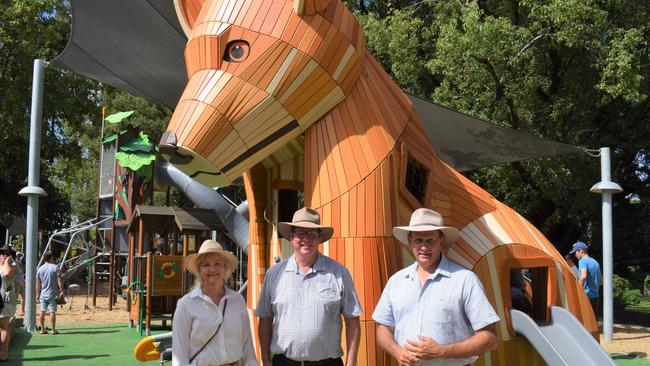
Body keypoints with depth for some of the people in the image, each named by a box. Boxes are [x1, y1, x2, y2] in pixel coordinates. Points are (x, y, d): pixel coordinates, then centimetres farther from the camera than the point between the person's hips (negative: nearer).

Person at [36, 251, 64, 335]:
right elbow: (59, 281, -10)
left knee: (42, 311, 9)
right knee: (52, 311, -1)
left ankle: (42, 329, 14)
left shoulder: (40, 269, 5)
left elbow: (37, 283, 7)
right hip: (52, 294, -4)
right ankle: (53, 329, 2)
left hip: (43, 294, 4)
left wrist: (37, 294, 15)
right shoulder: (55, 267, -7)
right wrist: (61, 291, -4)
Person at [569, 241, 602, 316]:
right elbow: (601, 281, 25)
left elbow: (583, 276, -28)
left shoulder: (583, 261, -10)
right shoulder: (595, 262, 17)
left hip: (586, 296, -8)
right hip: (596, 296, 9)